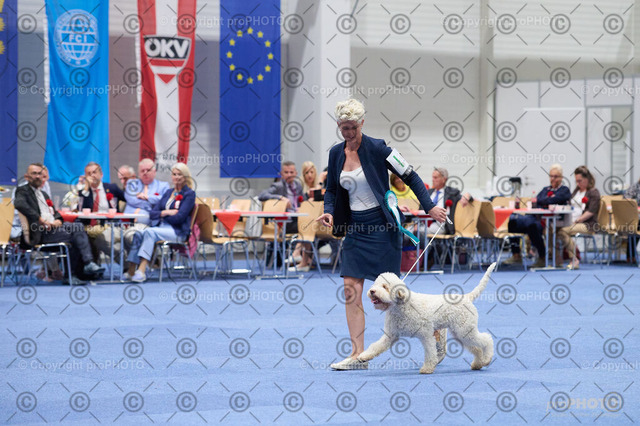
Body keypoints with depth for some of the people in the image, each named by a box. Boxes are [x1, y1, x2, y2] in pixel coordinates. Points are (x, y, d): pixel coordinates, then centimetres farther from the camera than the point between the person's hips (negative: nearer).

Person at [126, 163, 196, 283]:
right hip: (160, 227, 6)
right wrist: (167, 212, -5)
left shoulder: (189, 194, 2)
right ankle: (131, 269, -34)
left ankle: (141, 271, -43)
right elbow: (152, 213, 14)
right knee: (138, 234, -24)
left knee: (150, 232, -33)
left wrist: (161, 214, 1)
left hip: (178, 231, -6)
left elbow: (180, 217, -10)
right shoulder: (168, 192, 22)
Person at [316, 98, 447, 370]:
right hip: (355, 228, 6)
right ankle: (358, 355, -2)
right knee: (351, 290, -3)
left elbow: (410, 176, -6)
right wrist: (329, 212, -1)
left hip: (382, 225, -6)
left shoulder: (377, 148, -10)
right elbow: (332, 190, 18)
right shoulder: (336, 154, 7)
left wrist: (429, 207, -10)